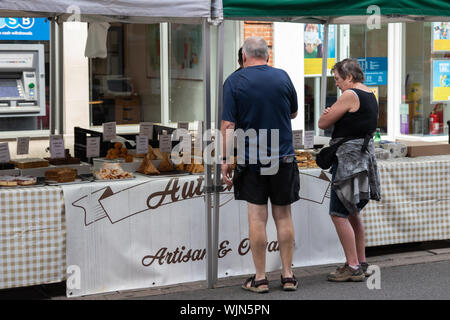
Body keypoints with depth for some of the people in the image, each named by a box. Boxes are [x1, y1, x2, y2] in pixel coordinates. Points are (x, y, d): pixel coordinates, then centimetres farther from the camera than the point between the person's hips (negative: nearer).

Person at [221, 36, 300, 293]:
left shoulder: (234, 82, -5)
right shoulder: (282, 77, 1)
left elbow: (228, 125, -10)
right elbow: (293, 113, 15)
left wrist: (225, 160, -6)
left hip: (251, 160, -2)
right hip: (284, 157, 2)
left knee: (257, 218, 2)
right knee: (283, 216, 9)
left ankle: (260, 278, 6)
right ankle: (288, 275, 13)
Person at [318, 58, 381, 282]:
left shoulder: (350, 95, -14)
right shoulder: (370, 95, 15)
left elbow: (323, 123, -10)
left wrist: (328, 114, 11)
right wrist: (334, 113, 0)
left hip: (349, 157, -10)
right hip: (365, 153, 10)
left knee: (338, 214, -8)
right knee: (352, 213, 17)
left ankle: (353, 268, -9)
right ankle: (361, 263, 22)